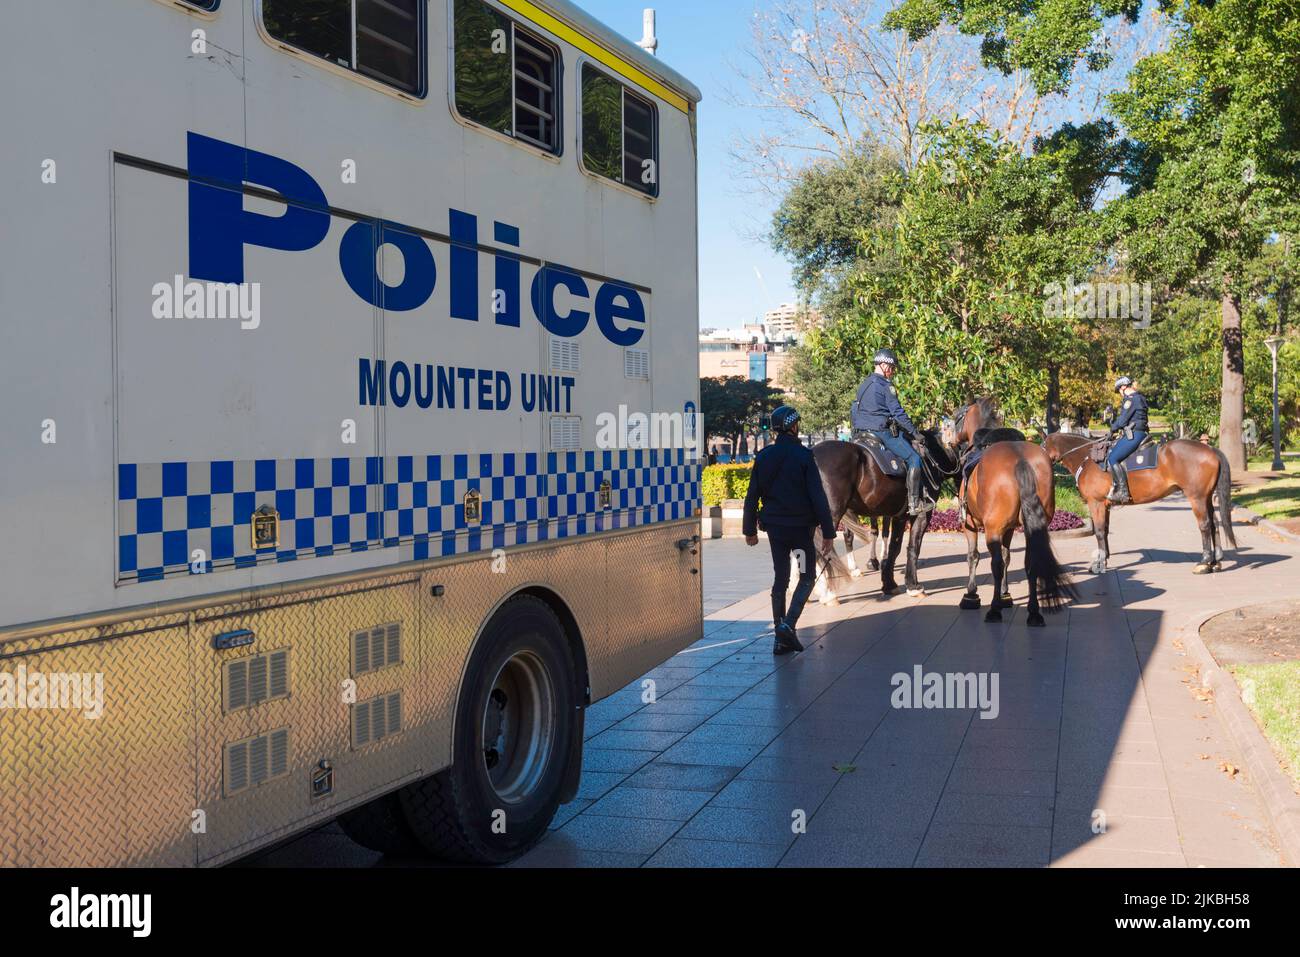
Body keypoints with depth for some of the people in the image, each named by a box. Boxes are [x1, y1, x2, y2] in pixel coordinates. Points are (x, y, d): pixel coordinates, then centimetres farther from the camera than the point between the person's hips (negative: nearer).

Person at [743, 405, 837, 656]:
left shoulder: (763, 457, 3)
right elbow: (818, 497, -13)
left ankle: (781, 639, 13)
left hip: (774, 527, 4)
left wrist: (750, 529, 14)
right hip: (800, 526, -4)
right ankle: (788, 624, -10)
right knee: (807, 577, 9)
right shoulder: (803, 456, -11)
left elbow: (752, 497, 5)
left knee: (780, 579, 12)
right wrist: (828, 533, -11)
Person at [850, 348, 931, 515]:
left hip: (861, 432, 9)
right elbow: (898, 413, -12)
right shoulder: (886, 385, -10)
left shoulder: (864, 385, 16)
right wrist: (914, 432, -5)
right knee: (914, 458, -5)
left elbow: (857, 410, 22)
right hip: (882, 431, -9)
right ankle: (915, 503, -10)